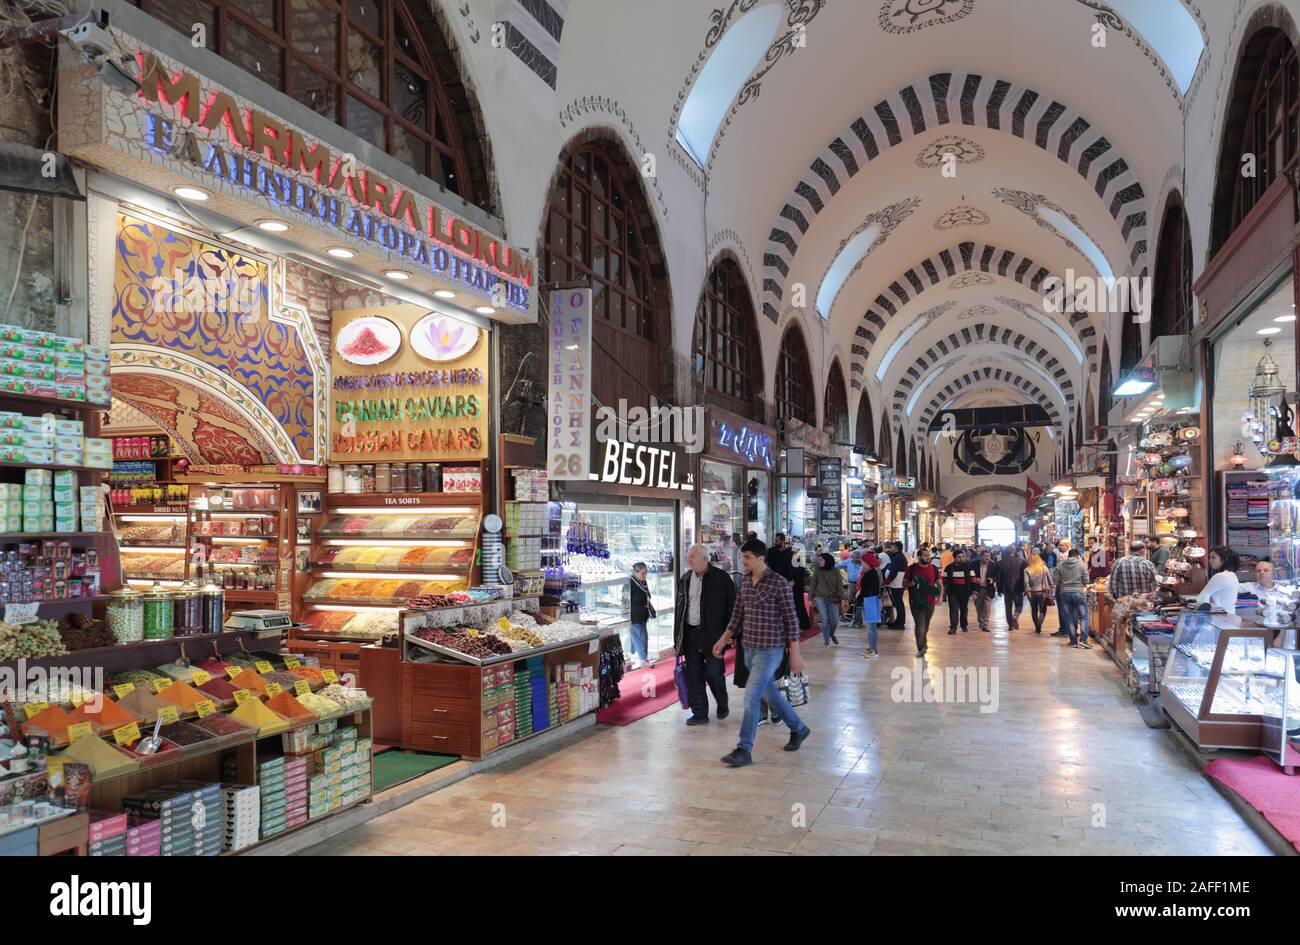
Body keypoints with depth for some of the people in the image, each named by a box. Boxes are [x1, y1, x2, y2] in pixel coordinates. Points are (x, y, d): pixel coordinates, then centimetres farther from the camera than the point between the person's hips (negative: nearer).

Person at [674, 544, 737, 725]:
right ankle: (699, 713, 17)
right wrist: (677, 638, 10)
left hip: (713, 634, -5)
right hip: (690, 634, 5)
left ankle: (723, 706, 24)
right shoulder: (684, 579, 10)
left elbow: (731, 606, -3)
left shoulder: (721, 578, -4)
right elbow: (678, 608, 14)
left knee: (713, 673, -2)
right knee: (693, 675, 6)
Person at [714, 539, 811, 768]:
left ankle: (744, 750, -3)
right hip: (750, 648, 7)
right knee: (770, 694, 18)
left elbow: (791, 620, -12)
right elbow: (738, 615, 16)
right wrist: (723, 640, 13)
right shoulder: (746, 582, 6)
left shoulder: (779, 583, -14)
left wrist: (795, 654, -12)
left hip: (770, 649, -7)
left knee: (751, 697, -11)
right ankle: (798, 729, 38)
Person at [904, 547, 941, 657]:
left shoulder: (934, 569, 5)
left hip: (930, 602, 3)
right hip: (916, 602, -3)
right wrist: (911, 584, -18)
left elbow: (939, 584, 10)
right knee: (920, 624, -10)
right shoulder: (911, 568, -3)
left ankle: (922, 644, 35)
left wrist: (939, 596, -4)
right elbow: (904, 583, 4)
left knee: (926, 625, 14)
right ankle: (921, 647, -7)